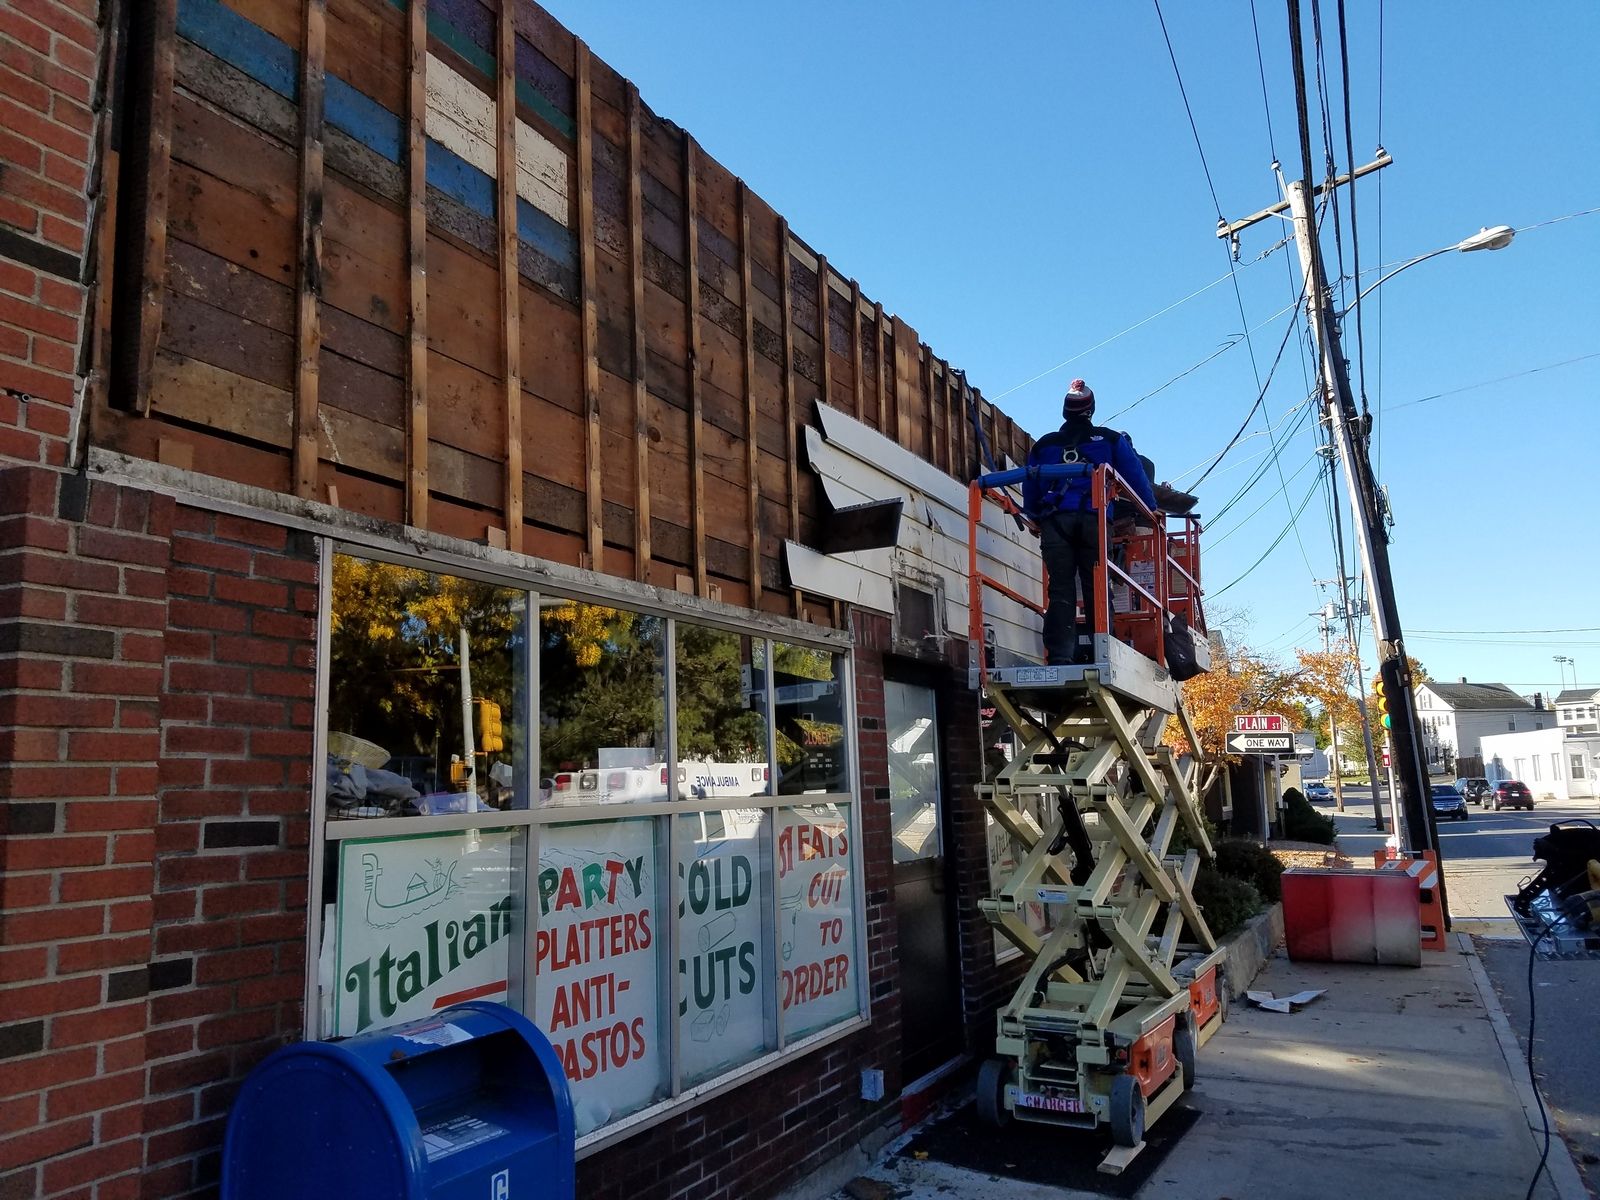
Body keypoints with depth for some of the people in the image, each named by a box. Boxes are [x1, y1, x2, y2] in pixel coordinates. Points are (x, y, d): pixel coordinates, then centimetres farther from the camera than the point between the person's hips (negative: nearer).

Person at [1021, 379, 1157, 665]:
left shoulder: (1043, 445, 22)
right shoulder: (1111, 439, 17)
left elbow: (1030, 495, 22)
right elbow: (1137, 478, 12)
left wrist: (1038, 520, 33)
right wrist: (1151, 513, 18)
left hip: (1054, 521, 1)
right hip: (1094, 520, -1)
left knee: (1060, 590, -4)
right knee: (1096, 589, 0)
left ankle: (1059, 654, -15)